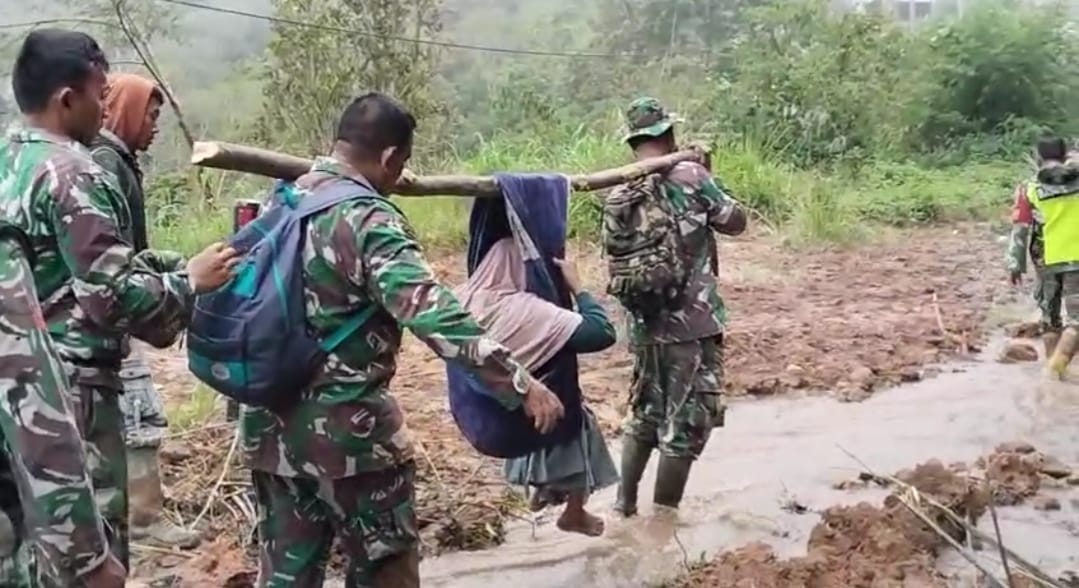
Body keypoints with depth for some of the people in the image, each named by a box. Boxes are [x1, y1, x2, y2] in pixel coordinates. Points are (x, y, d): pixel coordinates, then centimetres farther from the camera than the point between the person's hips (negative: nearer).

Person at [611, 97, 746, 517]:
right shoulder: (690, 175, -11)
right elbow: (736, 222, -1)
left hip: (645, 323, 6)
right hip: (692, 322, -6)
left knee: (644, 414, 21)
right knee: (685, 424, 3)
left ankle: (625, 506, 27)